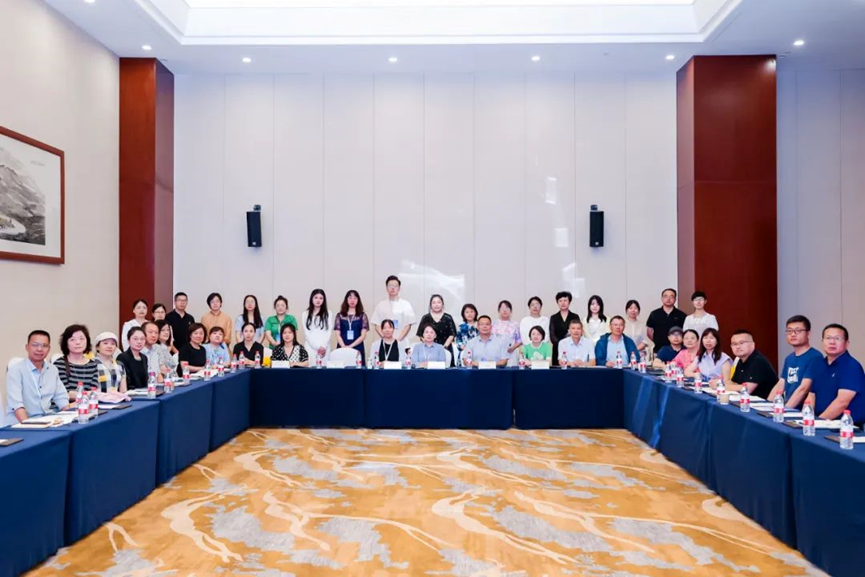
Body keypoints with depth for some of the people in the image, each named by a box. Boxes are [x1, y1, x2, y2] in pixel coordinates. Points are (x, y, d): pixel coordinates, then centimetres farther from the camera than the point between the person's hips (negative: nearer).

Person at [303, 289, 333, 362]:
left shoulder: (329, 314, 9)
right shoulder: (306, 314, 8)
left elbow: (329, 332, 3)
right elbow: (307, 332, 1)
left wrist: (323, 346, -9)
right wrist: (317, 347, -8)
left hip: (325, 348, 0)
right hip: (310, 348, 0)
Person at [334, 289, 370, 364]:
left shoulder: (362, 316, 6)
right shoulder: (339, 315, 8)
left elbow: (363, 335, -1)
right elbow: (338, 334, 3)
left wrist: (350, 346, -13)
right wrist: (344, 346, -15)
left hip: (357, 348, 0)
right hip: (342, 349, 1)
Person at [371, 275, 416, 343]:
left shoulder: (406, 305, 4)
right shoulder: (380, 305, 8)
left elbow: (408, 325, 1)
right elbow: (377, 326, 6)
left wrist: (398, 339, -10)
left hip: (401, 342, -1)